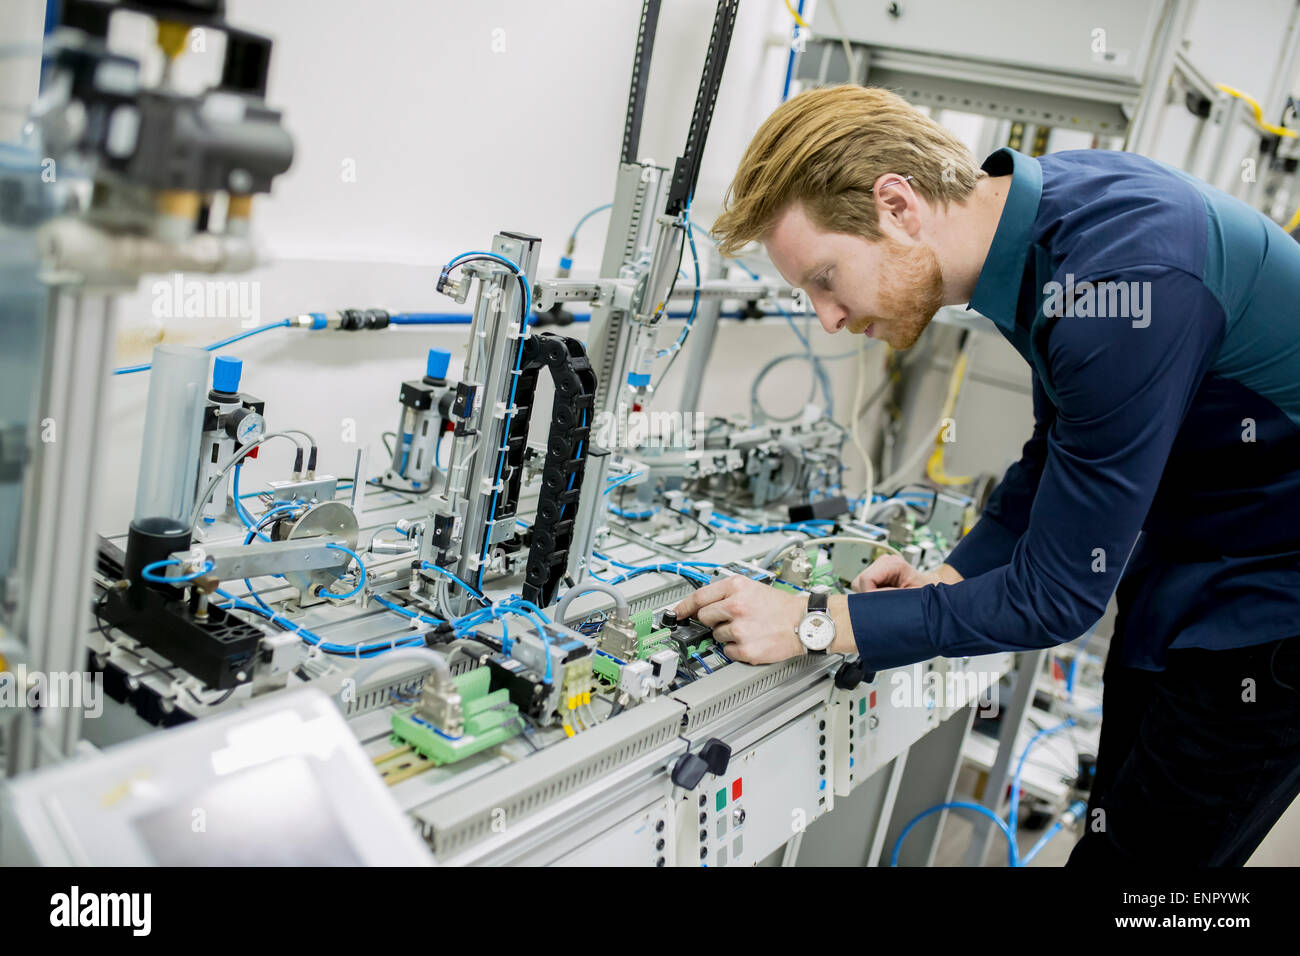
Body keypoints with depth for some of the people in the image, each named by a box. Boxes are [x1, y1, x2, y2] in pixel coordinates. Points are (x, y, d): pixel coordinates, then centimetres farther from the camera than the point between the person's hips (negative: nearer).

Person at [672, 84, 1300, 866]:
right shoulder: (1041, 197, -4)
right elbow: (1059, 450, 11)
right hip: (1176, 574, 8)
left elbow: (1060, 595, -26)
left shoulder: (1115, 285, -33)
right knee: (1116, 826, 18)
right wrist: (952, 577, 0)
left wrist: (815, 626, -21)